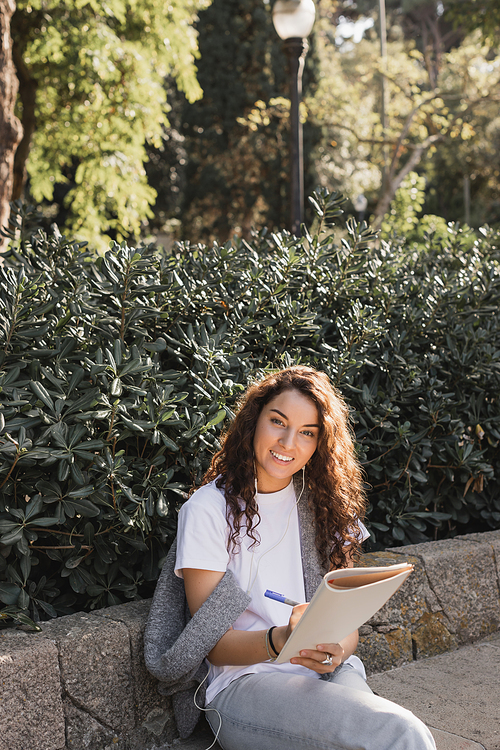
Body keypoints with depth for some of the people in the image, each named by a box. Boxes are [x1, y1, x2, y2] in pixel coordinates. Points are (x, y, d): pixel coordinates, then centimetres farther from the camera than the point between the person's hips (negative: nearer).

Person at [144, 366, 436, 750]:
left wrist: (338, 649, -14)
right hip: (244, 683, -5)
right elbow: (213, 643, -5)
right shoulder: (209, 509, -3)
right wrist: (279, 641, -25)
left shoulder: (323, 503, 11)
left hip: (328, 675, 5)